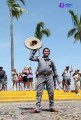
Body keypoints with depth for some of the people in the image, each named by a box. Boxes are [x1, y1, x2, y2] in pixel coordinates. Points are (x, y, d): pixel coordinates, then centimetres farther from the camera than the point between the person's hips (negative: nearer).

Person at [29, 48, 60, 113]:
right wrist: (34, 51, 6)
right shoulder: (39, 58, 13)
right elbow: (31, 58, 7)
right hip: (41, 77, -2)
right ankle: (37, 108, -7)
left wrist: (57, 78, 15)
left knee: (51, 92, 1)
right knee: (39, 92, -6)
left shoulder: (51, 61, 17)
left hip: (49, 77, 2)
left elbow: (54, 70, 20)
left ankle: (52, 107, 11)